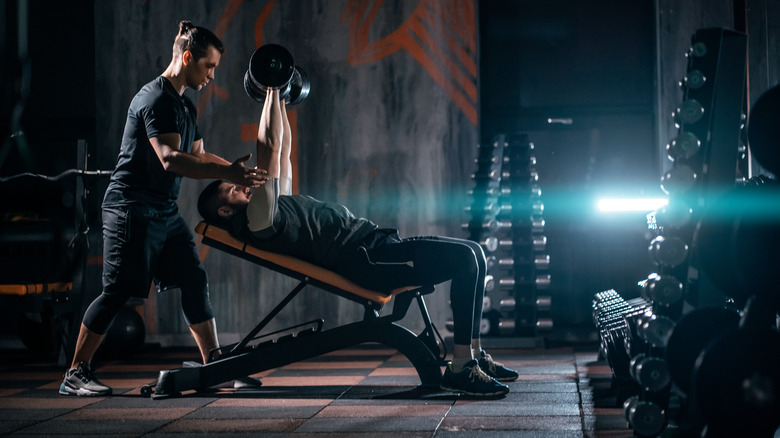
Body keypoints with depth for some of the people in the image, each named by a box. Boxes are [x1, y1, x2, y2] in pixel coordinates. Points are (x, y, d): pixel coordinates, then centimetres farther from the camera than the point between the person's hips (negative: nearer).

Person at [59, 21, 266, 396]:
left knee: (195, 283, 6)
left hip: (165, 211, 10)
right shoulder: (156, 99, -16)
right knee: (119, 291, -11)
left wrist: (235, 168, 9)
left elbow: (198, 155, 24)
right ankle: (75, 375, -5)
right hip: (132, 209, -10)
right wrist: (226, 173, -31)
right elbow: (170, 159, -27)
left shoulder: (184, 106, 17)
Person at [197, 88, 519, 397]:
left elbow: (283, 150, 34)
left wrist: (280, 101, 34)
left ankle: (474, 353, 9)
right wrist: (271, 93, -4)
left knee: (471, 254, 10)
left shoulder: (277, 205, 25)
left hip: (375, 242, 11)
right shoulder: (256, 219, -6)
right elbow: (269, 147, -10)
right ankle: (460, 368, -21)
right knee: (465, 257, -21)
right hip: (365, 258, -11)